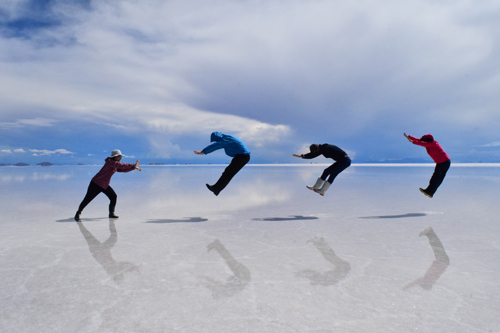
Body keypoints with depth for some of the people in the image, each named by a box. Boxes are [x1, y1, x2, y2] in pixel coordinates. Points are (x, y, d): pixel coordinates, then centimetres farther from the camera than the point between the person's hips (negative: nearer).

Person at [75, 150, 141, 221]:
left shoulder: (115, 164, 7)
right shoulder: (111, 162, -21)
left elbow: (123, 169, 9)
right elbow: (122, 165, -31)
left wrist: (133, 167, -2)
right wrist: (132, 165, -26)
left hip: (105, 185, 9)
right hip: (96, 184, -8)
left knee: (113, 196, -6)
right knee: (87, 199, 0)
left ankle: (111, 213, 7)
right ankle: (78, 213, 21)